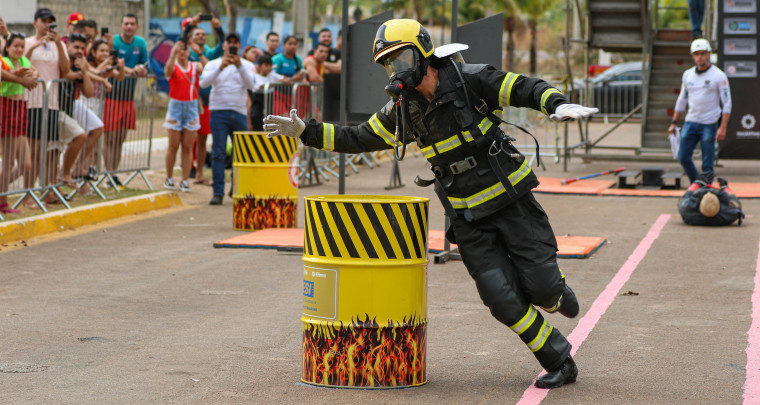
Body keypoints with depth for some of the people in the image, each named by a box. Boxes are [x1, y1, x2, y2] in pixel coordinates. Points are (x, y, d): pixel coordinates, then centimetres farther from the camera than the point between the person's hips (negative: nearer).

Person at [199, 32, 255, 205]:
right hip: (218, 111, -1)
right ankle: (218, 192, -5)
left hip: (239, 113, 1)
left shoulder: (247, 65, 9)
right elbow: (204, 83, -10)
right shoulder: (213, 64, 8)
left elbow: (251, 84, -9)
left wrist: (239, 66, -22)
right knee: (218, 153, -6)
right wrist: (221, 67, -21)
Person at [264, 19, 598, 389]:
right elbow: (357, 139, 8)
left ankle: (554, 290, 35)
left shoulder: (471, 81, -11)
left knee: (541, 287, -5)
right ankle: (560, 364, 12)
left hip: (512, 201, -3)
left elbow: (530, 90, -10)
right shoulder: (402, 110, 2)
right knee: (504, 300, -6)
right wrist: (304, 131, 0)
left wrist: (559, 105, -30)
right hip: (469, 219, 3)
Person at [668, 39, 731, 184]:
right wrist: (674, 123, 15)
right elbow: (682, 100, 18)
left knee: (707, 164, -2)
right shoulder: (688, 75, 8)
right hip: (690, 122, 5)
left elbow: (727, 103, -7)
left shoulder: (719, 76, -6)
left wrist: (722, 128, -15)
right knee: (683, 157, 2)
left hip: (709, 124, -5)